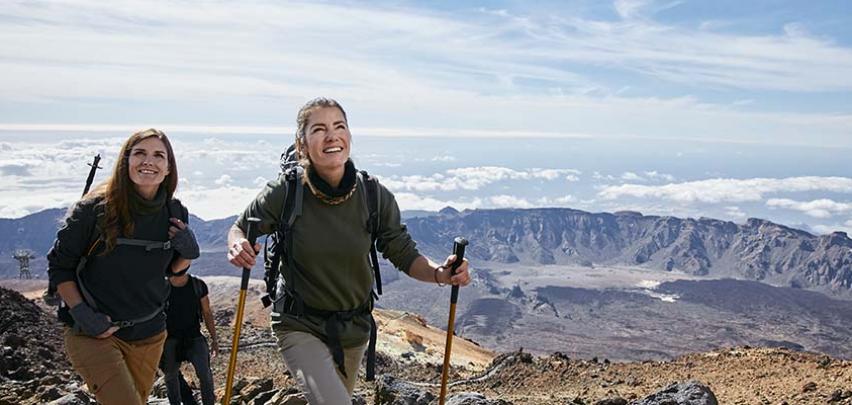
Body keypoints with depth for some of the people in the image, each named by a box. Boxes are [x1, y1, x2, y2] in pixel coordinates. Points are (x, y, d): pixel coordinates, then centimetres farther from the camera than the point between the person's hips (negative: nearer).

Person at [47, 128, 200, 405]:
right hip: (93, 333, -4)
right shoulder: (93, 209, -15)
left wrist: (189, 252, -11)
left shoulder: (174, 214, -3)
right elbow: (59, 266, -5)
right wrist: (81, 312, -16)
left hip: (149, 335, 5)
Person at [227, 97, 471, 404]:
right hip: (301, 327, -3)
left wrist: (440, 273, -26)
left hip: (354, 329, 3)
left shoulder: (375, 197, -13)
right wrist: (238, 248, -25)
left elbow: (404, 255, -5)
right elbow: (241, 227, -1)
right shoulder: (285, 193, -17)